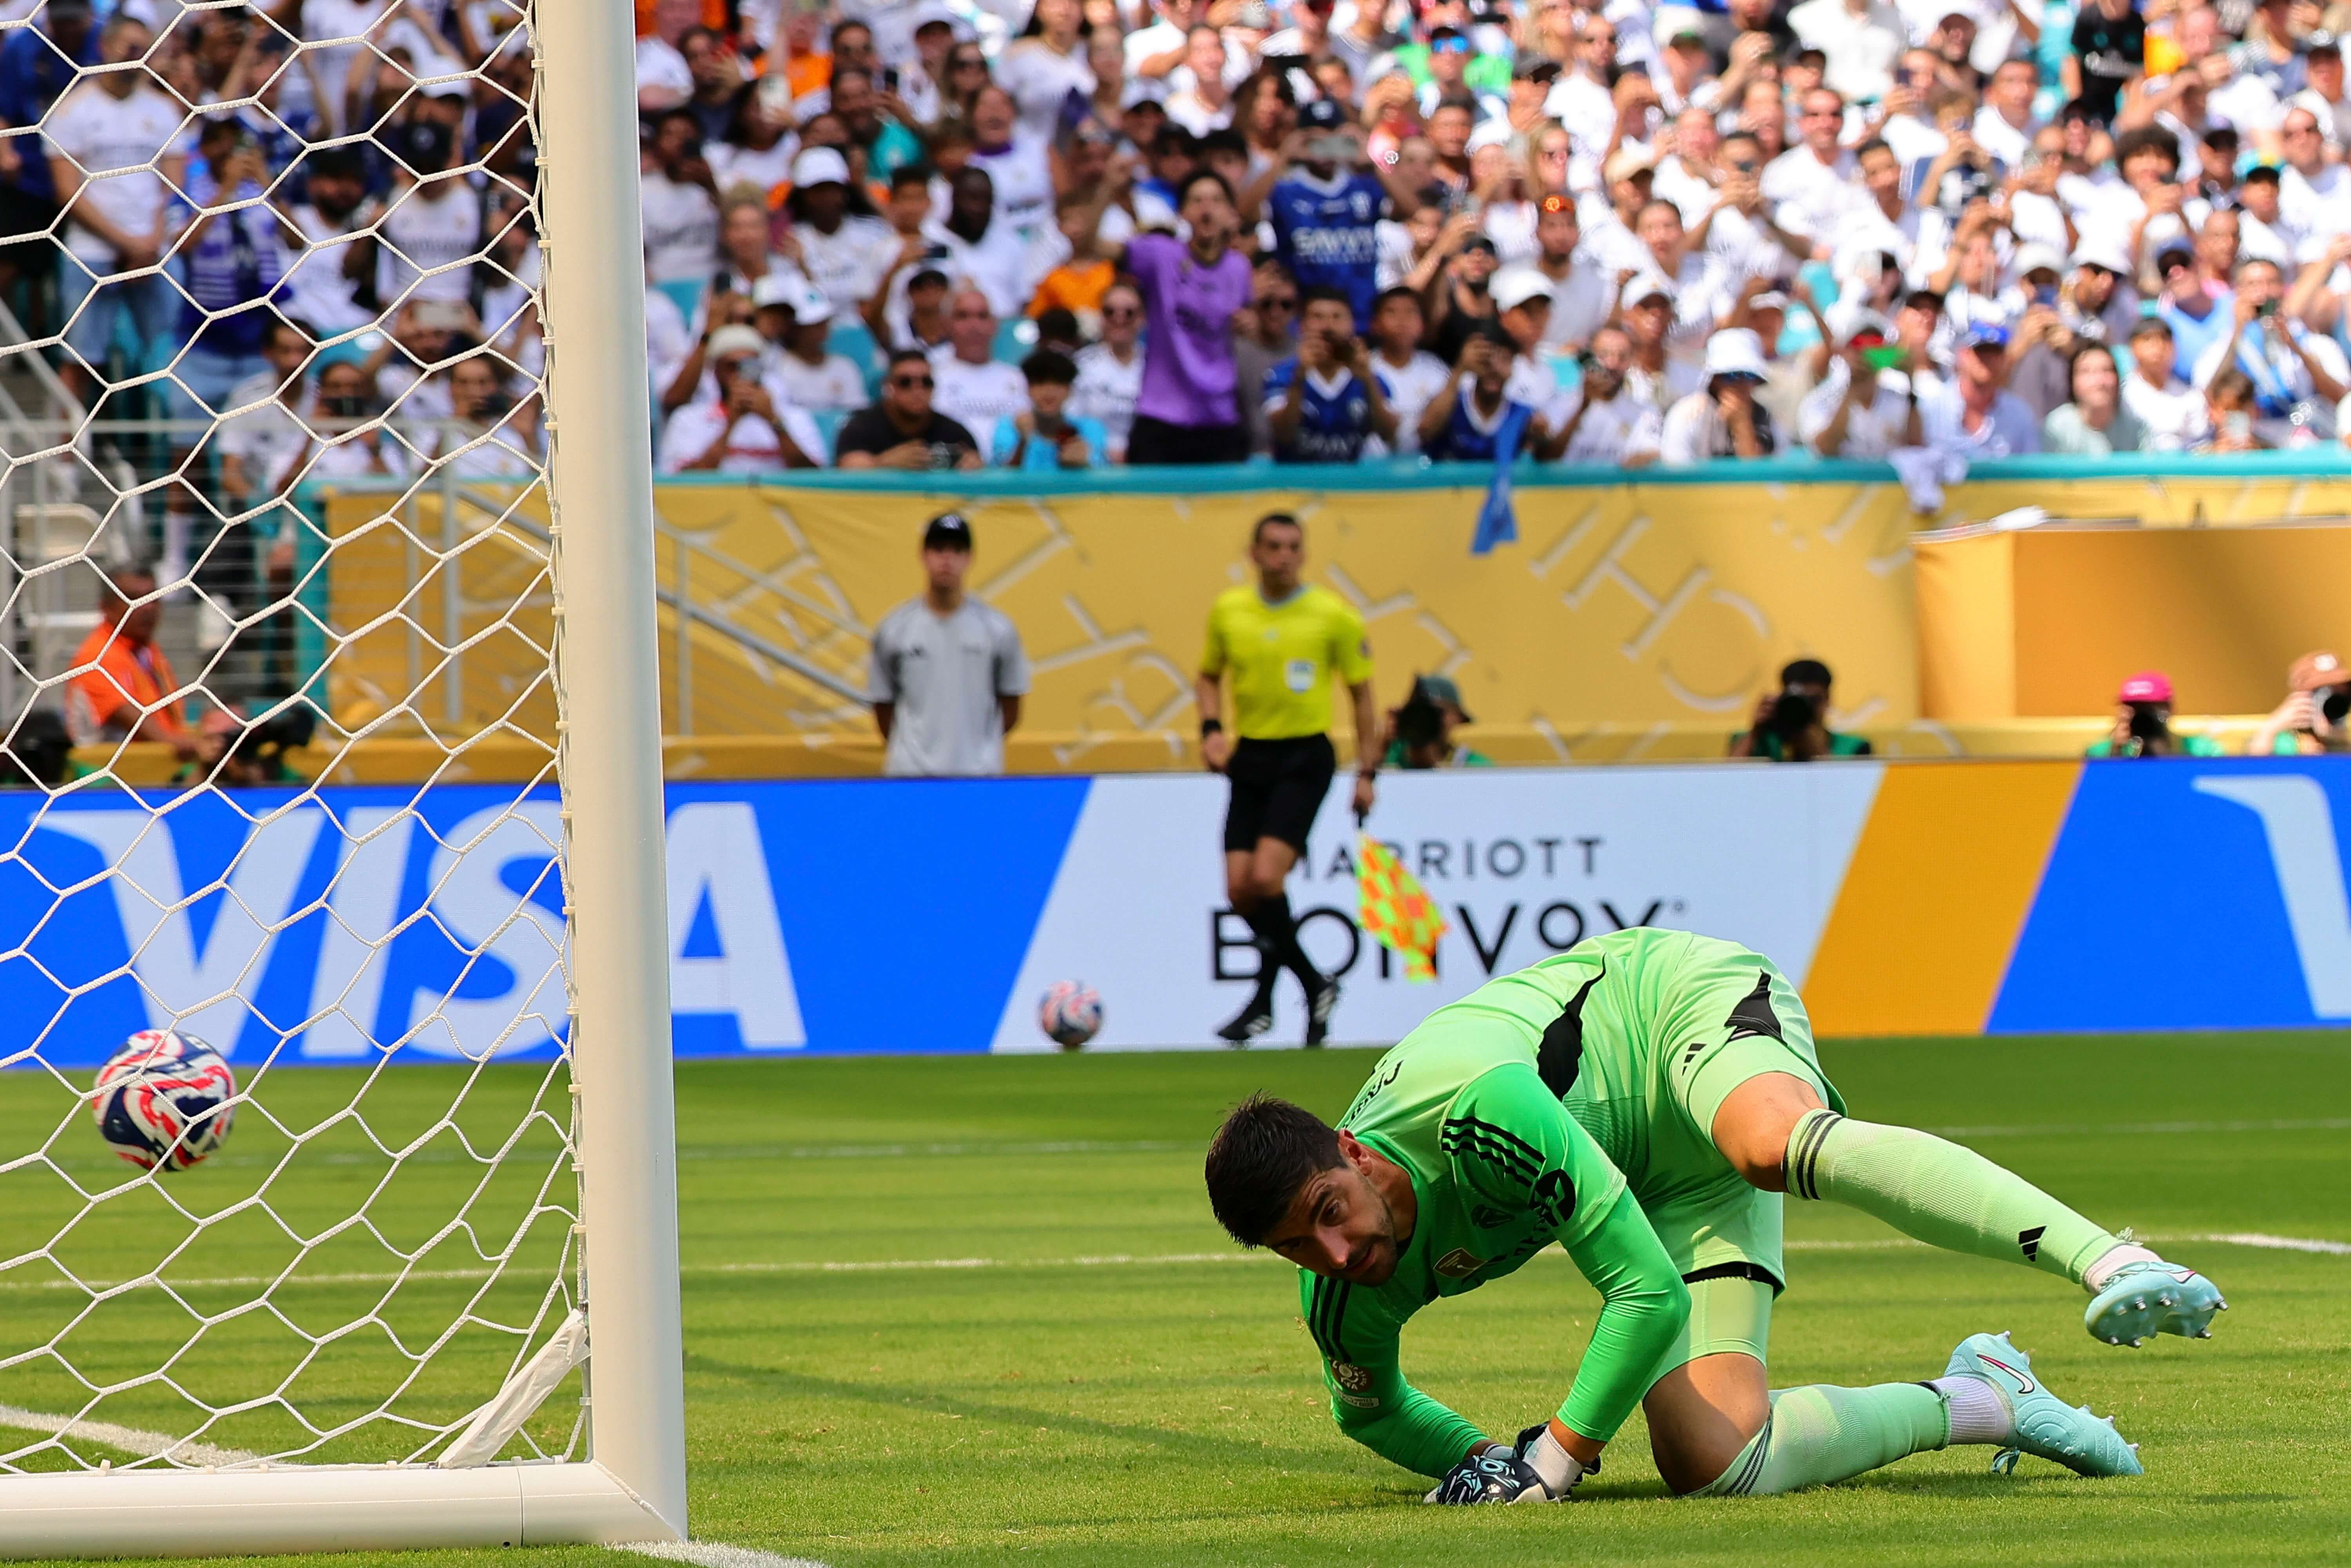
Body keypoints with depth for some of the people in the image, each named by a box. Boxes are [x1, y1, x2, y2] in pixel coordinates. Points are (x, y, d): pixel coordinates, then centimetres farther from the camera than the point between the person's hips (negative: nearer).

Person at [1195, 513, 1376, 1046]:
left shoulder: (1333, 616, -4)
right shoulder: (1228, 611, 4)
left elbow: (1361, 692, 3)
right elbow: (1210, 676, 20)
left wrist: (1366, 771, -1)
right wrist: (1211, 730, 2)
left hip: (1305, 759, -4)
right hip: (1250, 757, 4)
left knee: (1264, 878, -19)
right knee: (1240, 889, -3)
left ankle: (1265, 1001, -2)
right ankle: (1314, 984, 19)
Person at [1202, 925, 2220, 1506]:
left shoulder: (1479, 1107, -38)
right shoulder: (1346, 1297, -14)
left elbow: (1652, 1295, -32)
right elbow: (1369, 1407, 13)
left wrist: (1551, 1462, -24)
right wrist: (1478, 1462, -5)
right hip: (1673, 1185, 6)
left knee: (1790, 1148, -45)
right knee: (1715, 1461, -17)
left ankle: (2113, 1265, -54)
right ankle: (1975, 1401, 3)